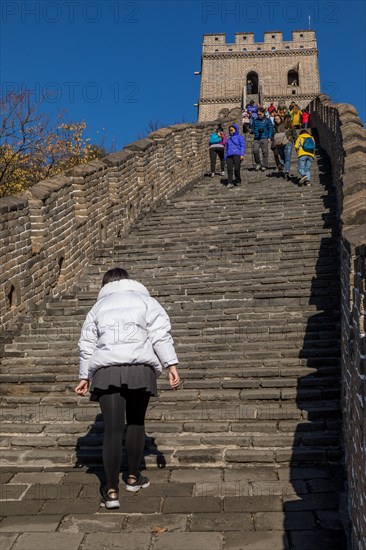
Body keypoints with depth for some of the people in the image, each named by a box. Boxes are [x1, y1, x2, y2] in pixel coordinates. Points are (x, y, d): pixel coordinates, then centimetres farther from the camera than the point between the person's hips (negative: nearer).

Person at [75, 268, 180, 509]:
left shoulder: (99, 306, 22)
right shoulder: (145, 300, 15)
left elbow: (87, 344, 18)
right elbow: (161, 335, 2)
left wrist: (84, 376, 24)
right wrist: (172, 365, 0)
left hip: (106, 371, 1)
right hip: (140, 368, -1)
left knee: (113, 430, 1)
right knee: (136, 423, 17)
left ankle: (112, 491, -1)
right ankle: (134, 477, 29)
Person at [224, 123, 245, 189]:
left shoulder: (239, 137, 14)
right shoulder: (229, 139, 29)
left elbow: (242, 146, 4)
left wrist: (242, 154, -9)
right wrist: (225, 158, 22)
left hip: (237, 154, -4)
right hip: (229, 156, 4)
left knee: (237, 168, -13)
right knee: (229, 169, -14)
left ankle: (238, 181, 6)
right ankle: (230, 183, -21)